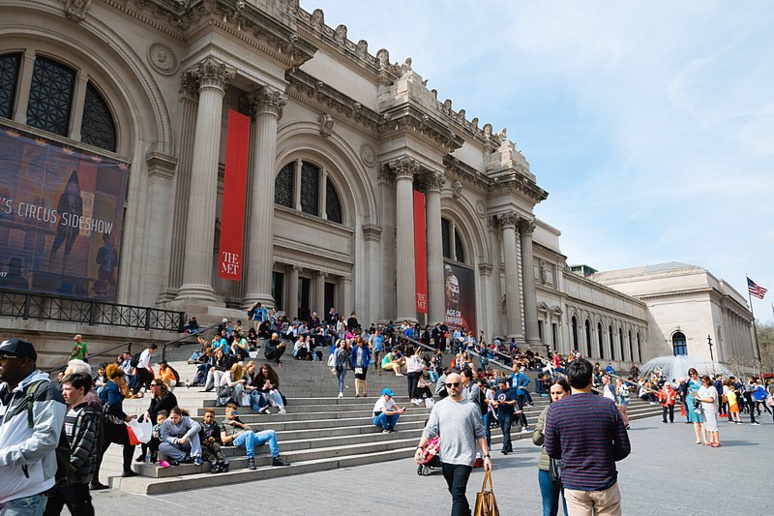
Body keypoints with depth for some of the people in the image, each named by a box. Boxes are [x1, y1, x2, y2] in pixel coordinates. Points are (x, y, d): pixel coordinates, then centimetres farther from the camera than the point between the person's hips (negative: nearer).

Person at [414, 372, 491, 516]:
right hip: (446, 458, 4)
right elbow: (430, 429, 0)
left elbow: (480, 434, 1)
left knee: (458, 494, -11)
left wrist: (486, 455, -3)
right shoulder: (439, 406, 4)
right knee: (455, 492, 18)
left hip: (464, 458, -4)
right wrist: (420, 447, -14)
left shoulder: (471, 407, -2)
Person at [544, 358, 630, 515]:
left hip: (574, 485, 0)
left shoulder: (555, 409, -10)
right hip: (605, 484, 0)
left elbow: (551, 451, -1)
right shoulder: (608, 405, -9)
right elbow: (624, 449, -3)